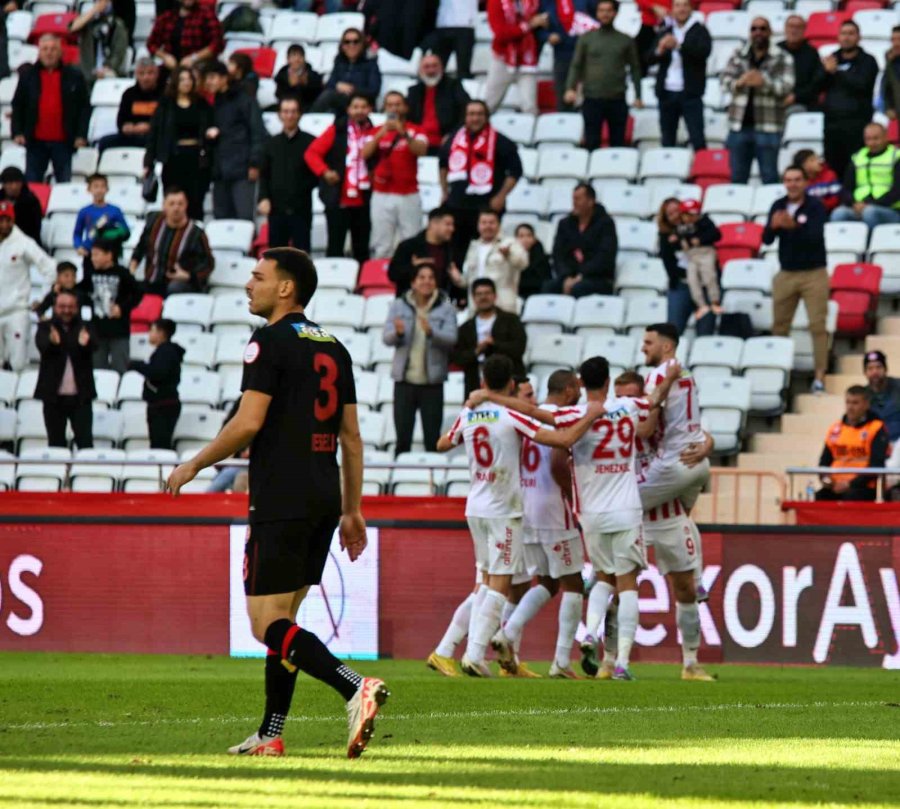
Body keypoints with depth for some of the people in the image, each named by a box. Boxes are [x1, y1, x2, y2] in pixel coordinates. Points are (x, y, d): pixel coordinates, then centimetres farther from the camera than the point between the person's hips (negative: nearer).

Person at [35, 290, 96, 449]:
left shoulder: (84, 329, 5)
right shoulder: (45, 328, 3)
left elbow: (93, 347, -14)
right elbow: (42, 345, -17)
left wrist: (84, 343, -40)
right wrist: (53, 342, -42)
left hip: (80, 396, 0)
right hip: (54, 396, 0)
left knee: (85, 441, -3)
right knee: (56, 443, 6)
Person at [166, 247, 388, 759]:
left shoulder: (271, 342, -9)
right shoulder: (334, 348, 15)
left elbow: (249, 423, -16)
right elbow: (352, 437, 17)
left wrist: (194, 466, -3)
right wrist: (352, 510, 21)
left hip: (282, 501, -8)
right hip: (324, 500, 8)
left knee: (268, 625, -10)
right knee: (282, 619, 14)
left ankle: (356, 688, -27)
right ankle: (271, 736, 14)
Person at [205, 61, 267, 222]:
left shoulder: (245, 100, -1)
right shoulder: (214, 104, 19)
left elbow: (257, 132, -6)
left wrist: (254, 163, -12)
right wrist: (209, 134, 2)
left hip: (241, 170, -7)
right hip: (220, 171, 7)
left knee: (244, 216, -12)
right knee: (221, 218, 5)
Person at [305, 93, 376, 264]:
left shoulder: (373, 133, 4)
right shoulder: (337, 130, -3)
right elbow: (311, 153, -3)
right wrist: (324, 172, -16)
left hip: (362, 202, 3)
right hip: (338, 200, -3)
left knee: (361, 249, 9)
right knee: (335, 247, 0)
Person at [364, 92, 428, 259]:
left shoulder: (415, 131, 6)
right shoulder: (377, 131, 10)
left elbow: (421, 150, -14)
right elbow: (365, 154, -6)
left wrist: (403, 133, -28)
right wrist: (381, 134, -19)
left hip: (408, 196, -1)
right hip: (382, 195, 1)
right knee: (381, 245, -3)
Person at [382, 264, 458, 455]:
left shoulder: (446, 308, 2)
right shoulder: (399, 306, 6)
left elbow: (450, 339, -11)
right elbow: (386, 337, -1)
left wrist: (431, 332, -30)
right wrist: (397, 333, -24)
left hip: (432, 382, -1)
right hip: (404, 381, 1)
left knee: (433, 438, -2)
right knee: (402, 438, 0)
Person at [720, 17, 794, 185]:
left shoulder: (782, 58, 1)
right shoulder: (738, 55, 12)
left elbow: (786, 86, -10)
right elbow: (725, 81, 3)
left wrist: (764, 82, -27)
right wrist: (739, 82, -20)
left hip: (767, 127, -3)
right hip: (739, 125, 3)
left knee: (769, 176, -2)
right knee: (738, 177, 8)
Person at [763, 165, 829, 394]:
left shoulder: (815, 207, -8)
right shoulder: (778, 206, 3)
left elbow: (815, 236, -22)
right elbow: (767, 239, -3)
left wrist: (794, 225, -41)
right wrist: (773, 226, -26)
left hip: (814, 274, -4)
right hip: (786, 274, 4)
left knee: (817, 326, -7)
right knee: (779, 325, 5)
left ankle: (820, 376, -7)